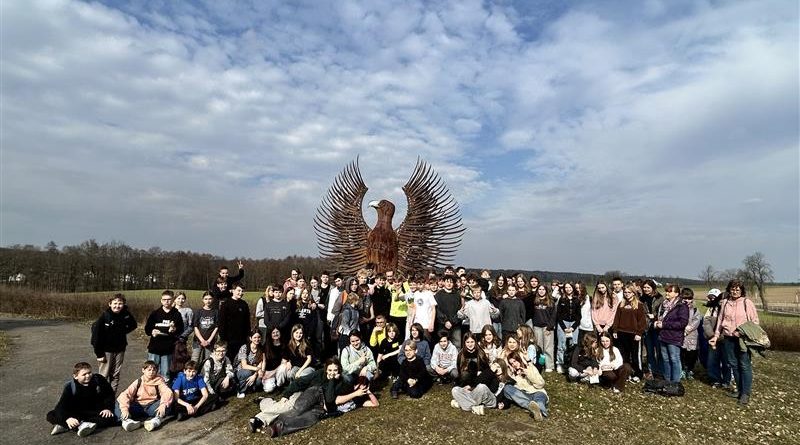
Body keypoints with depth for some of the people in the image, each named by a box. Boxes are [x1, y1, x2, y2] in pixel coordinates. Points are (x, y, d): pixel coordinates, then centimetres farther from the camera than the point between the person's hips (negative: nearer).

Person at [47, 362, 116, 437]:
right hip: (77, 414, 0)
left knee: (111, 418, -32)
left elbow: (109, 395, 2)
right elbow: (61, 406, -22)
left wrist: (108, 408, -14)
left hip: (96, 413, 0)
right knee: (51, 416, -22)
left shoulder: (99, 380, -9)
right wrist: (67, 418, -41)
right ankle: (81, 426, -38)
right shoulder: (70, 387, -12)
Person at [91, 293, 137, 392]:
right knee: (104, 376, 6)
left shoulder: (126, 314, -7)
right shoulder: (104, 316, -16)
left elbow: (133, 325, 15)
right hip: (107, 350, -3)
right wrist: (99, 354, -13)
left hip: (120, 349, 3)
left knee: (116, 375, 11)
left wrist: (123, 331, -1)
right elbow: (96, 334, -13)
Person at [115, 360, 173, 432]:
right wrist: (124, 409, -29)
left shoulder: (159, 381, 0)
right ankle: (126, 420, -41)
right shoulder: (138, 382, 3)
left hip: (152, 408, -1)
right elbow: (125, 394, -11)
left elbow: (167, 392, -17)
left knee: (167, 402, -28)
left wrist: (163, 405, -36)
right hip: (138, 408, 1)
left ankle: (157, 419, -44)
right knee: (118, 404, -19)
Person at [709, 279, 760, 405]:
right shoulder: (725, 303, 9)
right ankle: (740, 389, 22)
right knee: (734, 365, 10)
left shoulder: (747, 303, -3)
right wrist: (716, 336, 11)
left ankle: (746, 393, 7)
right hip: (729, 338, 5)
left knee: (745, 365, -2)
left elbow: (755, 321, -2)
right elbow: (720, 321, 15)